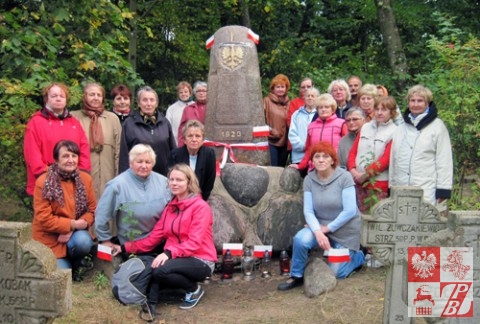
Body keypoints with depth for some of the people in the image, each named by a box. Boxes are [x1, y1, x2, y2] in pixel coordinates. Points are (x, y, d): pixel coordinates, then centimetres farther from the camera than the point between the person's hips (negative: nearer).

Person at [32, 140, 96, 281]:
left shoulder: (85, 179, -3)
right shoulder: (43, 182, -14)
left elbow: (92, 210, -1)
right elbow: (43, 219, -16)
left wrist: (72, 229, -16)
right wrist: (72, 224, -23)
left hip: (76, 232, 3)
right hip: (50, 237, -2)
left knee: (84, 242, -32)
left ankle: (76, 263, 4)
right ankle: (63, 262, 24)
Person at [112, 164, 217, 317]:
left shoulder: (200, 206, -11)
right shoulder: (169, 208, 11)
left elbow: (194, 243, -20)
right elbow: (154, 237, 7)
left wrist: (169, 253, -34)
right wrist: (125, 247, 0)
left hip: (199, 261, -5)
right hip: (176, 259, 6)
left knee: (160, 271, -29)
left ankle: (193, 289, -6)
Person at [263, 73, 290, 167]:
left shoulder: (288, 103, 11)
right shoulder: (267, 101, -1)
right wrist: (268, 131, -16)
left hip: (284, 142, 5)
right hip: (271, 142, -4)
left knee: (282, 167, 12)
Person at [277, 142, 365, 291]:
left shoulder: (344, 177, -19)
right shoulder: (309, 179, -7)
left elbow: (350, 211, -21)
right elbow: (308, 211, -11)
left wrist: (327, 228, -16)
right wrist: (318, 232, -28)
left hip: (345, 231, -3)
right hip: (320, 226, 3)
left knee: (336, 273, 0)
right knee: (301, 239, -28)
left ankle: (359, 256, 31)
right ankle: (296, 276, -3)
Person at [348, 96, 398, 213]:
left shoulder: (394, 132, -5)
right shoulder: (365, 127, 12)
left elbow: (386, 159, -11)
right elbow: (353, 151, 11)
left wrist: (365, 174, -12)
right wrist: (353, 170, -5)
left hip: (378, 183, -5)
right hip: (358, 181, 5)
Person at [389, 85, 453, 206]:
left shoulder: (437, 126, 0)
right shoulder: (401, 129, 15)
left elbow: (444, 160, -3)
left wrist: (443, 191, -8)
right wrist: (391, 187, 15)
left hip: (427, 191, -4)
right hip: (401, 190, 5)